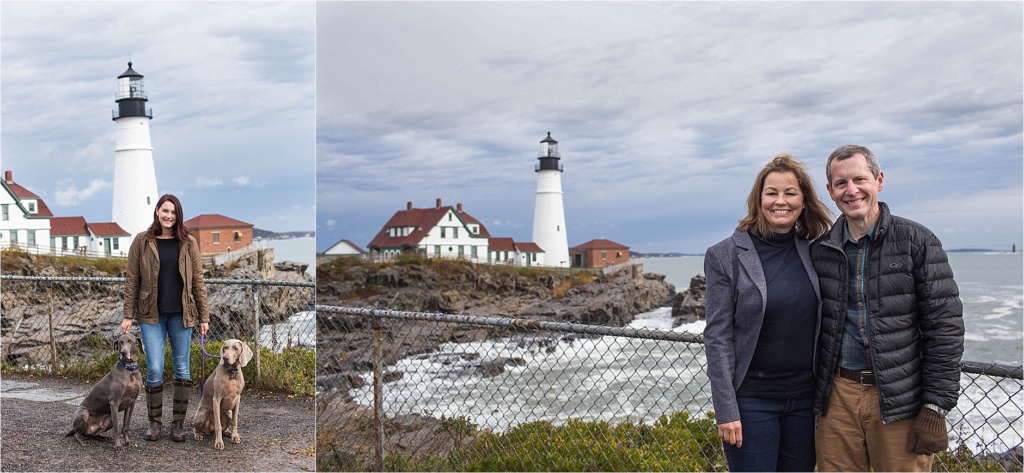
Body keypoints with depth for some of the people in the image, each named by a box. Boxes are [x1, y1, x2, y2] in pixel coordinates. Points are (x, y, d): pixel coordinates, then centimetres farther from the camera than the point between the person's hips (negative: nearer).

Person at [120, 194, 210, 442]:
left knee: (182, 368, 5)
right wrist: (128, 315, -3)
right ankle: (154, 422, 15)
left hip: (181, 314, 1)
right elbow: (131, 280, 2)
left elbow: (197, 281, 4)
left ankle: (178, 423, 16)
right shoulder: (142, 241, 0)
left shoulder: (188, 243, 3)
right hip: (152, 314, -1)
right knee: (154, 369, -2)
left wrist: (204, 316, 2)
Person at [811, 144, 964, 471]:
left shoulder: (916, 240, -3)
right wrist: (811, 397, 9)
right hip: (837, 396, 3)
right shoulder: (820, 251, 6)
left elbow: (945, 327, -6)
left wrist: (936, 407, -10)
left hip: (900, 403, -3)